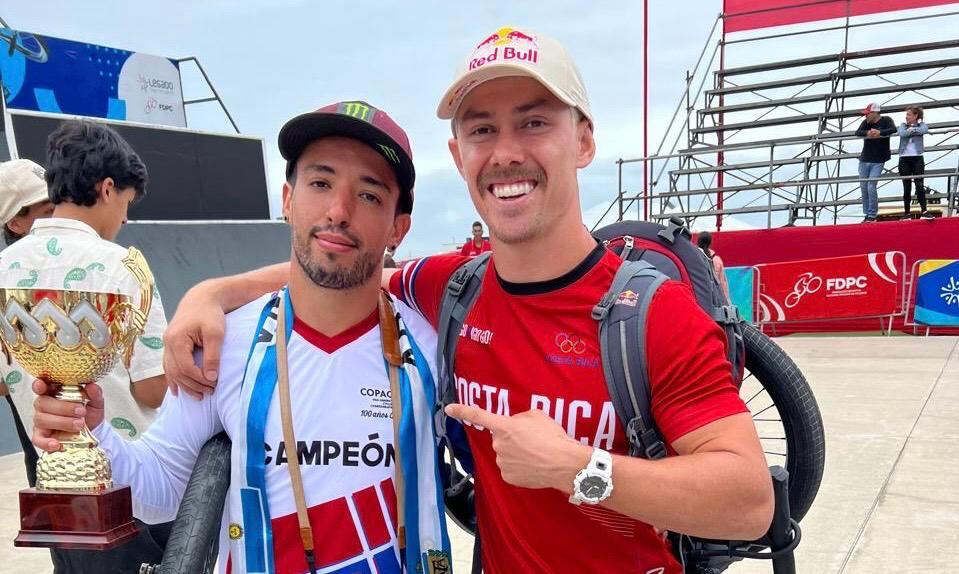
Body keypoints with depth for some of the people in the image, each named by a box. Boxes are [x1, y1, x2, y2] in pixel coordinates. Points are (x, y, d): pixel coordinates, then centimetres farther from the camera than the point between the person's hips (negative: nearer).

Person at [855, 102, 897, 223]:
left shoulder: (886, 120, -3)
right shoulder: (866, 122, 5)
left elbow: (893, 130, -20)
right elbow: (857, 133, -11)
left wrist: (879, 132, -33)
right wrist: (867, 133, -30)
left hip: (878, 161, -4)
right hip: (864, 160, 5)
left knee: (871, 187, -12)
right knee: (863, 187, 6)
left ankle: (872, 215, -3)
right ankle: (867, 214, 16)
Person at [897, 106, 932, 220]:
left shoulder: (921, 124, 8)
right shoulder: (903, 125, 10)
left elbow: (924, 130, -16)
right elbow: (902, 133, -12)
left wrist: (912, 129, -7)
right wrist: (914, 130, -9)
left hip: (917, 158, -1)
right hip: (904, 159, 1)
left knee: (920, 185, -9)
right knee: (906, 187, 3)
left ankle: (924, 211, -11)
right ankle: (907, 213, 8)